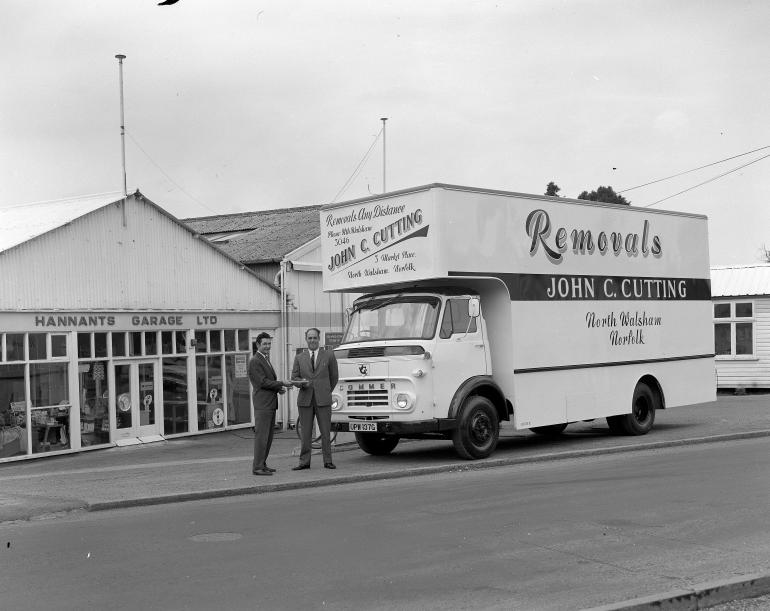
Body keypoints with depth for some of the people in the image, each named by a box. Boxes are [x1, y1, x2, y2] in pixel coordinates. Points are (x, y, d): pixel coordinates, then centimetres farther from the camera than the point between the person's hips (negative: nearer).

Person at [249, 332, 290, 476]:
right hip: (262, 405, -10)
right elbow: (263, 382, -16)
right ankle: (257, 467, -7)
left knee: (268, 437, 11)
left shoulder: (266, 360, 21)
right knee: (261, 436, -9)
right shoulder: (254, 361, -10)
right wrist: (282, 384, -15)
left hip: (270, 404, 10)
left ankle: (262, 464, 17)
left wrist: (279, 388, 6)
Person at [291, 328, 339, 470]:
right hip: (305, 400, 1)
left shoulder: (328, 356, 4)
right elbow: (294, 378, 8)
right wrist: (302, 383, -13)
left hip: (323, 400, -1)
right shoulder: (299, 358, 9)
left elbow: (334, 377, 13)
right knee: (305, 433, 2)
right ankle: (304, 462, 7)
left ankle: (327, 461, 7)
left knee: (325, 432, 0)